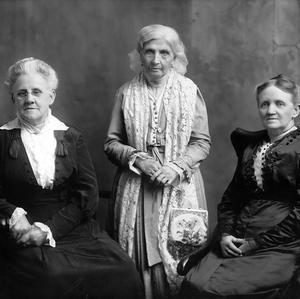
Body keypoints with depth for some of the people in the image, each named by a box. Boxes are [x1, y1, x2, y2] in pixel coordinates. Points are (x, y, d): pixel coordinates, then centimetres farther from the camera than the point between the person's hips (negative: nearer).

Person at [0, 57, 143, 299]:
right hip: (22, 235, -2)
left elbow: (88, 196, 2)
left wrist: (49, 229, -11)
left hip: (71, 226, 2)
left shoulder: (71, 138, 10)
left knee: (122, 271, -21)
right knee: (54, 276, -33)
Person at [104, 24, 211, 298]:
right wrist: (137, 159, -11)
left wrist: (177, 167, -13)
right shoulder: (127, 93, 4)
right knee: (138, 257, 4)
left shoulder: (189, 91, 1)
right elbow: (112, 142, 6)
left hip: (180, 186, -1)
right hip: (136, 187, 1)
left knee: (178, 256, 1)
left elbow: (202, 142, 2)